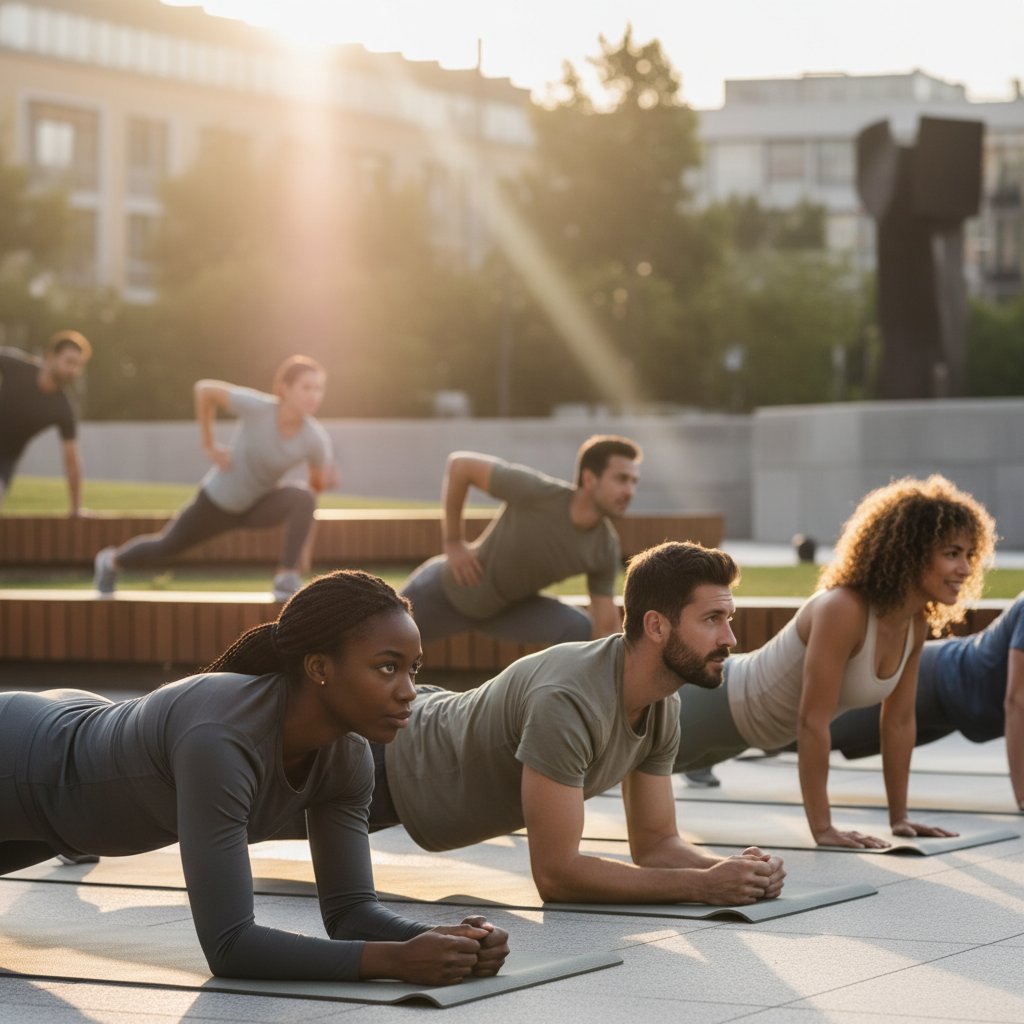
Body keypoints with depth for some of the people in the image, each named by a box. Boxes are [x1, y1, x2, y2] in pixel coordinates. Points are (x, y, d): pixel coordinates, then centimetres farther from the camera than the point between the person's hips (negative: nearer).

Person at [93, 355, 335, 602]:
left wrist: (324, 481, -23)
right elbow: (204, 389, -16)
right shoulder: (258, 407, -32)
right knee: (164, 548, 17)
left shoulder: (316, 439, -25)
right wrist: (209, 445, -14)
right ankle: (113, 561, 50)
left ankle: (286, 579, -26)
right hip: (220, 498, -1)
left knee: (304, 498, -31)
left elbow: (317, 485, -4)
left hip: (260, 506, 1)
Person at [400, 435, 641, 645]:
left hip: (510, 607, 3)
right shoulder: (540, 494, -32)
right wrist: (453, 542, -19)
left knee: (579, 630, -21)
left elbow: (607, 627, -9)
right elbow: (461, 464, -23)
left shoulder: (605, 549, -18)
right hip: (447, 589, -3)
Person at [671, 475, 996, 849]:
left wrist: (899, 817, -2)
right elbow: (811, 722, -36)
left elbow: (899, 720, -2)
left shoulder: (917, 622, -12)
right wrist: (822, 828, -34)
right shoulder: (843, 611, -37)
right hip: (717, 704, -8)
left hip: (743, 706, 8)